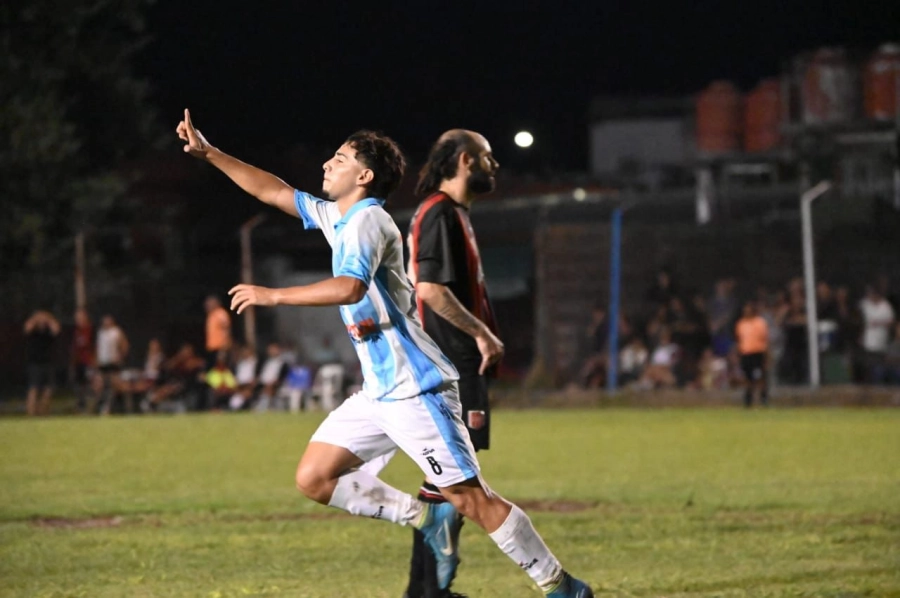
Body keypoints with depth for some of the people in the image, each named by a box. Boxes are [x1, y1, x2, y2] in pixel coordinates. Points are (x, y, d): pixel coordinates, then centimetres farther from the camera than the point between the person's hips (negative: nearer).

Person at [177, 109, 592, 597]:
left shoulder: (368, 221, -13)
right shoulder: (336, 217, 14)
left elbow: (350, 287, -31)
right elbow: (274, 191, 24)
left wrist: (273, 296, -27)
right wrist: (207, 153, 22)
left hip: (415, 389, -9)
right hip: (378, 392, 9)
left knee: (470, 500, -10)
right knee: (313, 479, 4)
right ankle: (426, 519, 10)